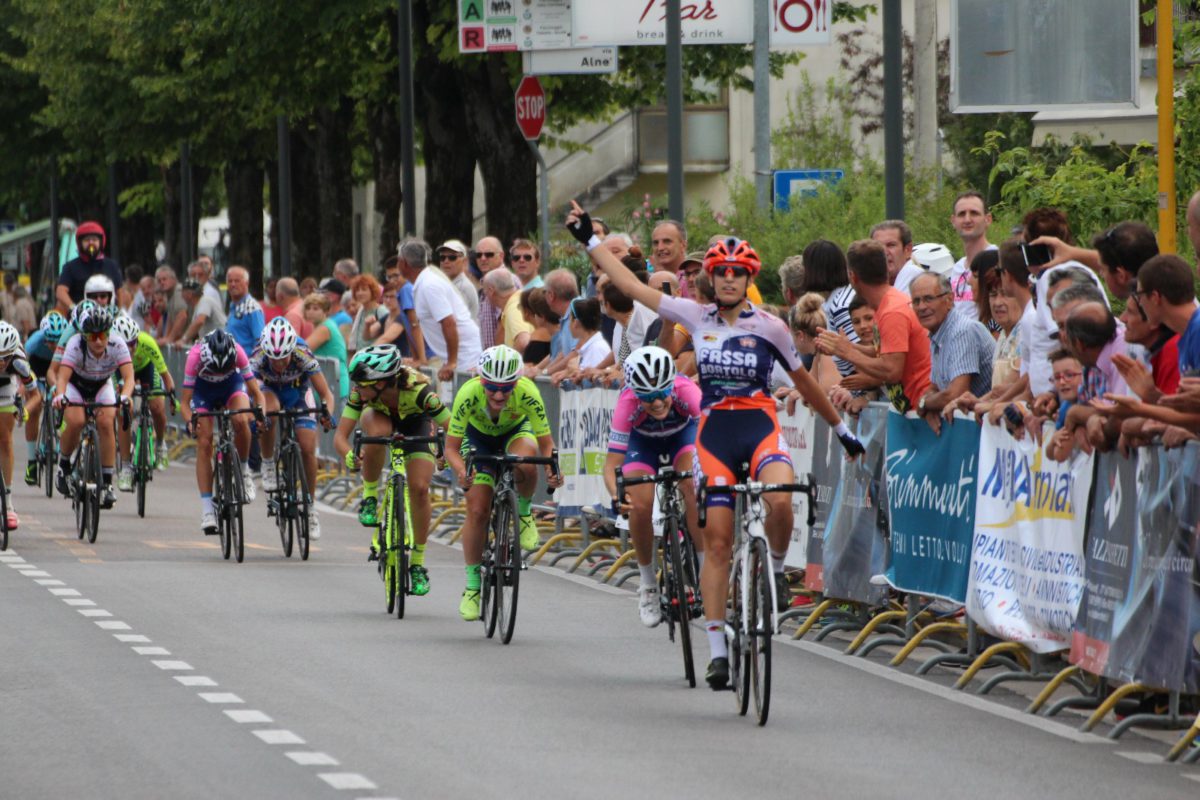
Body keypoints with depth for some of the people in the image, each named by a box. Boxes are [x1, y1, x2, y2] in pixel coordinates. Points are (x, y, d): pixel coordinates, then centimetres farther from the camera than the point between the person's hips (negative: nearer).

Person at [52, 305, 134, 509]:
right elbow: (62, 377, -40)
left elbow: (129, 377, -36)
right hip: (75, 384, -1)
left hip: (102, 386, 1)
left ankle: (107, 483, -16)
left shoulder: (117, 346, -28)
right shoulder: (76, 345, -32)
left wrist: (125, 396, -57)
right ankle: (63, 464, -1)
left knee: (106, 423, -23)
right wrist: (60, 395, -61)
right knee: (75, 422, -28)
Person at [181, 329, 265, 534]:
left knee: (241, 421, -31)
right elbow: (185, 401, -30)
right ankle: (207, 510, -9)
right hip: (203, 389, 0)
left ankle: (243, 470, -5)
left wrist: (260, 410, -46)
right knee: (204, 444, -12)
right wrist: (190, 421, -48)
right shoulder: (196, 355, -36)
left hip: (232, 385, 0)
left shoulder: (237, 352, -34)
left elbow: (255, 390, -26)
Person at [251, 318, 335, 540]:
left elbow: (326, 394, -34)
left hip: (298, 391, 0)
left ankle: (311, 506, 4)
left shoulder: (304, 357, -35)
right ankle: (268, 465, -14)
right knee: (269, 413, -37)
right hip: (270, 389, 0)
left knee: (308, 448, -12)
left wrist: (326, 413, -55)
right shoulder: (258, 358, -35)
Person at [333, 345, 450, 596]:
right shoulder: (361, 392, -34)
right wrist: (348, 456, -55)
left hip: (416, 420, -1)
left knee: (419, 488, -17)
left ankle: (418, 563, -1)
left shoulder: (417, 390, -40)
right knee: (377, 433, -37)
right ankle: (370, 497, -14)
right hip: (379, 414, 1)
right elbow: (340, 435, -33)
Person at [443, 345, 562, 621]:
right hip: (479, 437, 0)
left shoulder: (527, 393, -35)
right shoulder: (468, 394, -36)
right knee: (477, 512, -10)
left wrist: (551, 469, -49)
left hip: (516, 431, 0)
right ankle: (472, 585, 6)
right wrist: (462, 472, -51)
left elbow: (546, 443, -28)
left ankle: (524, 511, -5)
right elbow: (451, 447, -30)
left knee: (524, 465, -36)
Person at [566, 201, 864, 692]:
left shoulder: (768, 327, 0)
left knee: (780, 500, -33)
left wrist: (841, 428, 18)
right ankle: (717, 649, 1)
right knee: (717, 541, -3)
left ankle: (776, 569, -2)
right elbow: (631, 286, 9)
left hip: (760, 425, -2)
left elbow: (803, 380, 12)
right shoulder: (697, 317, 5)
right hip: (714, 431, 2)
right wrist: (590, 241, 10)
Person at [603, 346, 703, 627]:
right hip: (642, 442, 0)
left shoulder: (686, 391, -38)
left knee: (695, 488, -28)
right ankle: (648, 586, 1)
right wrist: (616, 497, -55)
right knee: (639, 506, -19)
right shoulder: (628, 403, -37)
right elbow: (611, 465, -36)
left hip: (683, 434, 0)